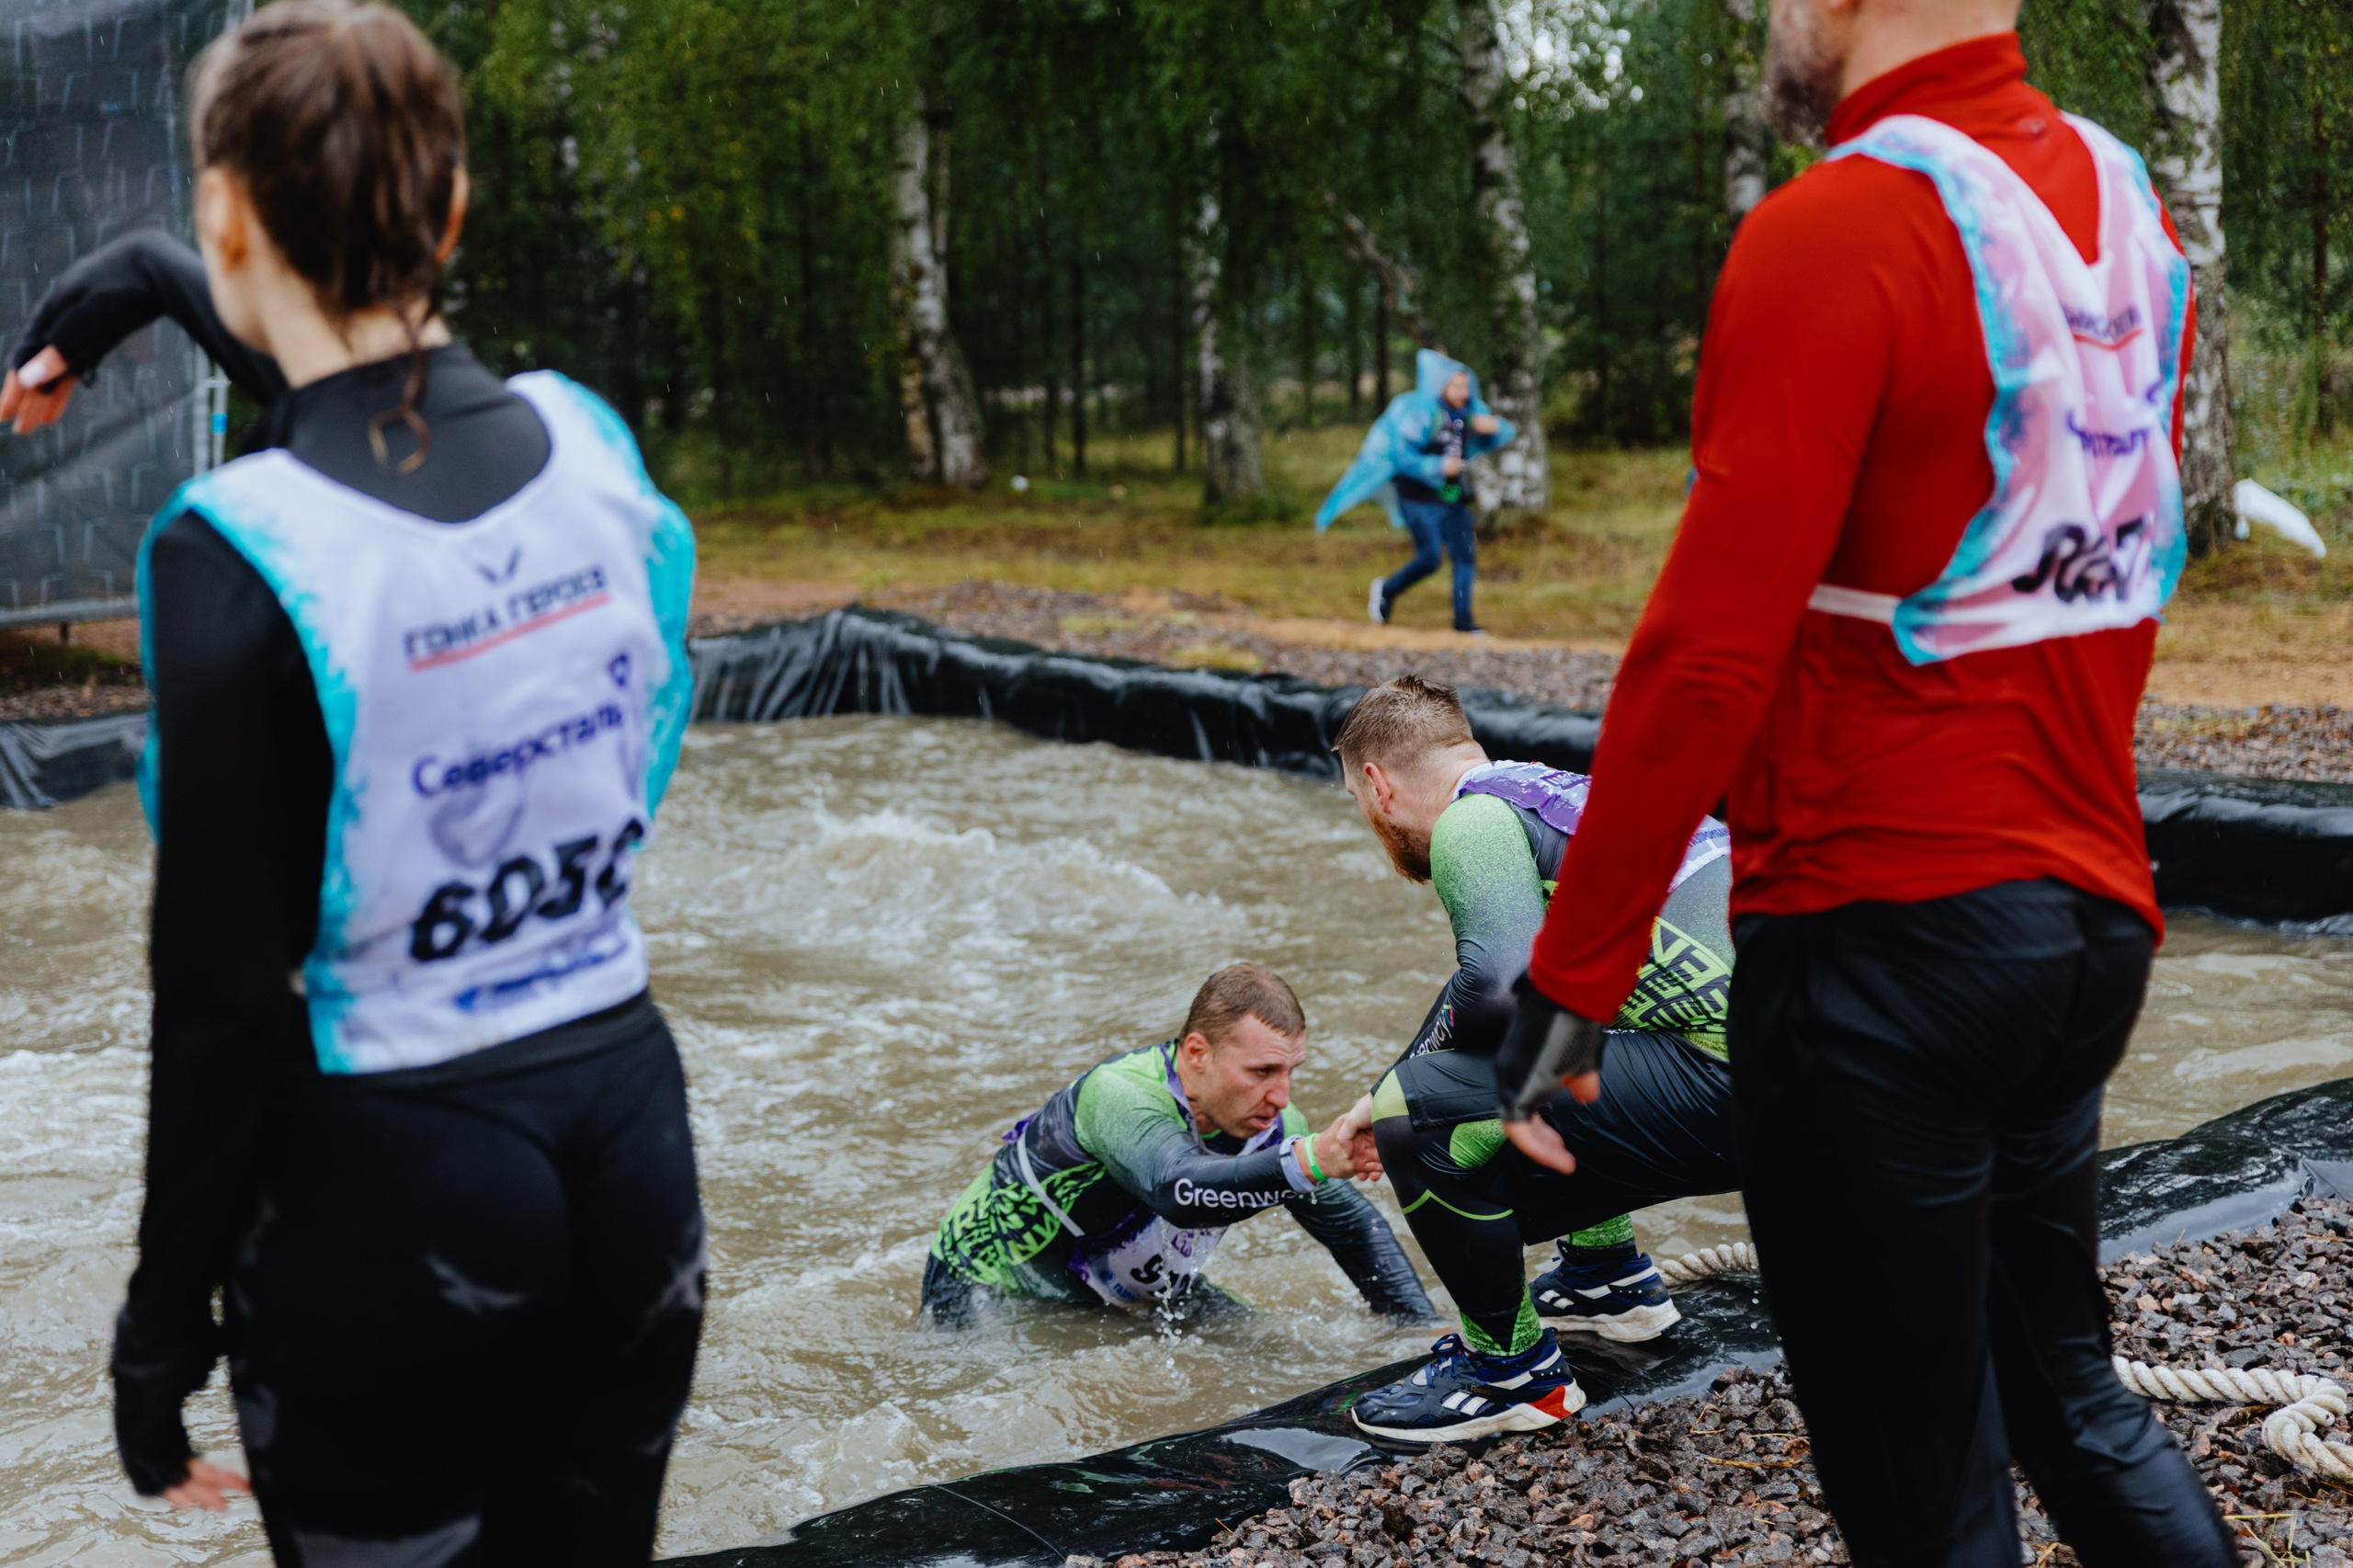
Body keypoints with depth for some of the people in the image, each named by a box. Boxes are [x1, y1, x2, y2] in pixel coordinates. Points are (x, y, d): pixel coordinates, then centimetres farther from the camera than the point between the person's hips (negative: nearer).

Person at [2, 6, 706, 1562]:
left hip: (389, 1185, -5)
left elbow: (227, 994, -16)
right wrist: (148, 284, 32)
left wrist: (166, 1318, -4)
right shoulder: (590, 442, -3)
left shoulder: (234, 555, -20)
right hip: (627, 1139, 5)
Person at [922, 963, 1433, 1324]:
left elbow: (1356, 1226, -3)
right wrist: (1308, 1161, -68)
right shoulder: (1119, 1095, -37)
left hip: (1133, 1290, 7)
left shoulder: (1268, 1123, -15)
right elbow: (1177, 1190, -57)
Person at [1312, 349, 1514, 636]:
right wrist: (1438, 466, -26)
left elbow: (1506, 434, 12)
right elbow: (1403, 457, -18)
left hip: (1453, 497, 6)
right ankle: (1388, 590, 15)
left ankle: (1463, 618, 4)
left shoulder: (1469, 411, 5)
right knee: (1429, 558, -12)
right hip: (1420, 496, -6)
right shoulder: (1421, 413, -15)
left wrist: (1494, 425, -11)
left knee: (1466, 555, -4)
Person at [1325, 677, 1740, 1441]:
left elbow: (1498, 985, -21)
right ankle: (1607, 1273, 40)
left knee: (1416, 1111, -11)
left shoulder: (1472, 821, -5)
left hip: (1731, 1086, -10)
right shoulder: (1560, 792, 25)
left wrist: (1419, 1067, 1)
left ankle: (1514, 1369, 6)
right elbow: (1519, 961, 37)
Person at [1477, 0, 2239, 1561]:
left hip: (1883, 942, -8)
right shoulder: (2126, 205, 7)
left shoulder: (1834, 234, -16)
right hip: (2093, 913, 8)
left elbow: (1709, 651, -19)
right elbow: (2125, 582, 13)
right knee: (2064, 1386, 23)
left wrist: (1570, 975, -13)